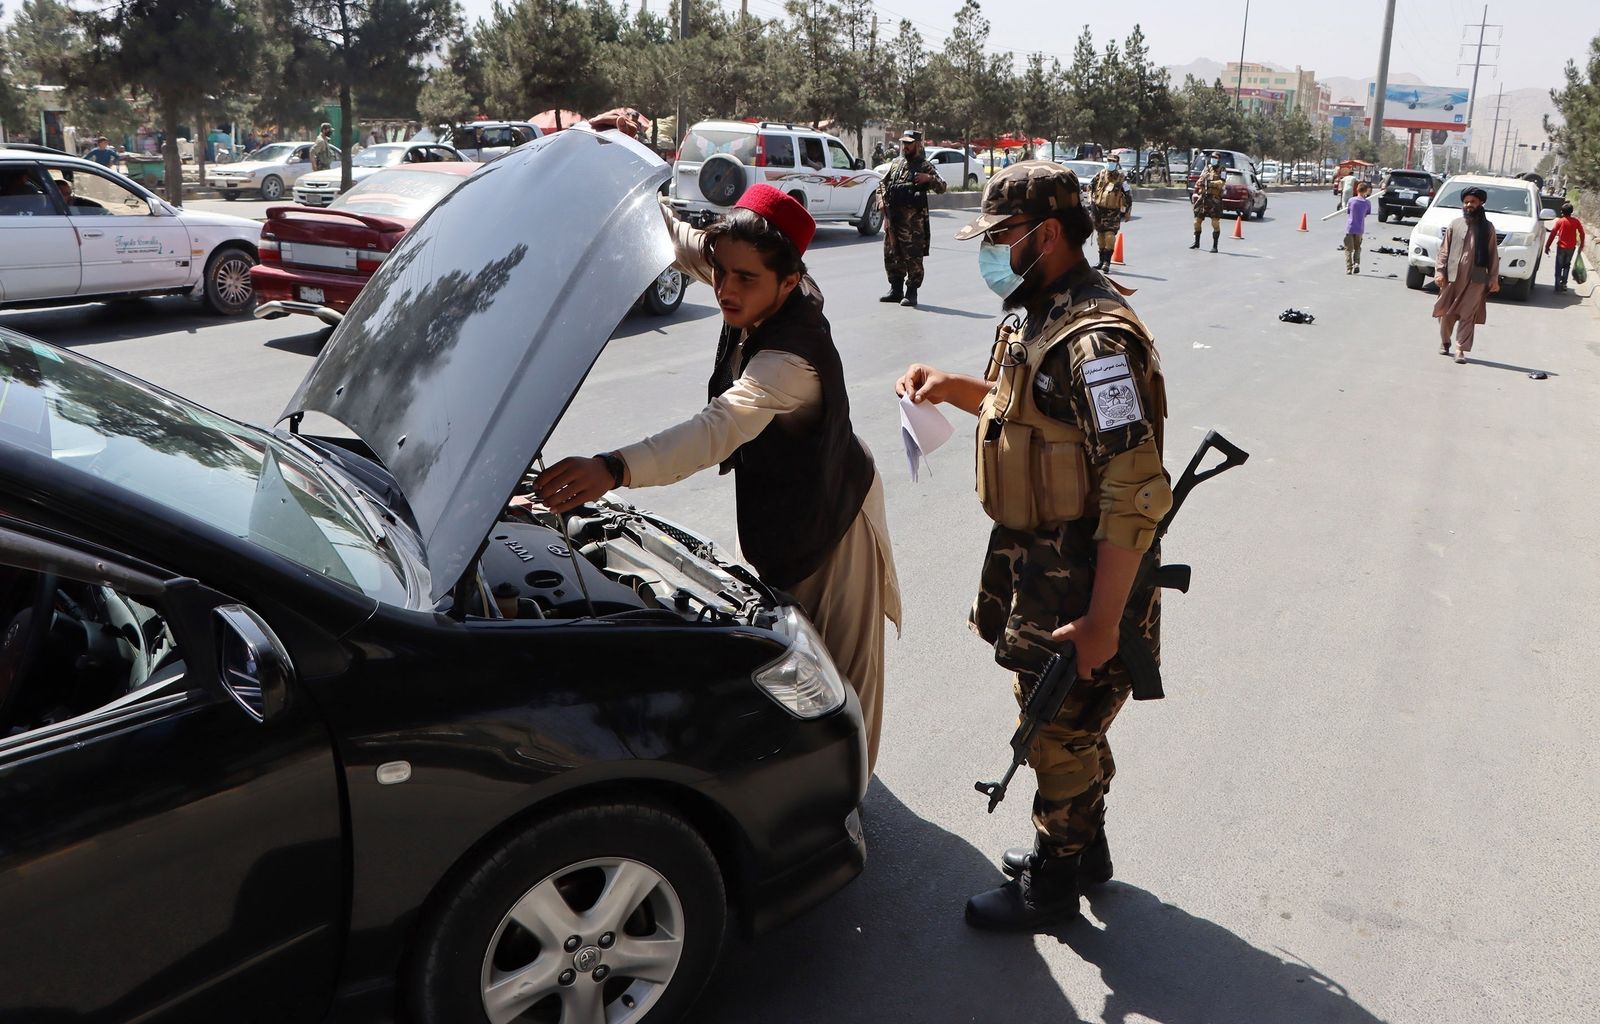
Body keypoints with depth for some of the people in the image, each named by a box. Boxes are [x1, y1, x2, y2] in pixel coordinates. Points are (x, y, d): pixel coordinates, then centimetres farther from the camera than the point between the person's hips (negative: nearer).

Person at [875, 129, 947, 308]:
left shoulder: (924, 166, 0)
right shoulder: (896, 163, 17)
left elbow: (942, 186, -8)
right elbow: (882, 184, 24)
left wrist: (929, 178, -26)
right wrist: (882, 200, 8)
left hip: (913, 220, -6)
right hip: (892, 217, 6)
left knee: (913, 257, -5)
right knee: (892, 256, 12)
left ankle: (911, 293, 0)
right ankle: (896, 290, 22)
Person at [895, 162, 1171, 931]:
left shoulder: (1096, 339, -25)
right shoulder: (1039, 315, 7)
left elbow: (1134, 491, -29)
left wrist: (1102, 621, -28)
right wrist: (952, 387, 7)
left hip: (1077, 578, -10)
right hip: (1034, 559, 10)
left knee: (1062, 731, 6)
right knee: (1060, 718, 23)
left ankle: (1050, 887, 26)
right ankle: (1084, 847, 43)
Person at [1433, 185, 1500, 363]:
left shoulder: (1487, 227, 7)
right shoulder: (1454, 224, 8)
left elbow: (1493, 254, 6)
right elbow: (1444, 249, 7)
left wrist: (1494, 278, 0)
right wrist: (1439, 270, -5)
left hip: (1476, 278, -1)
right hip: (1452, 276, 1)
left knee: (1468, 315, -5)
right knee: (1446, 312, 6)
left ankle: (1461, 350, -4)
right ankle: (1444, 343, 26)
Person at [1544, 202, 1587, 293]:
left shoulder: (1559, 221, -8)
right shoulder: (1576, 221, -1)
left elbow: (1552, 234, -11)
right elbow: (1582, 233, 2)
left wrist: (1547, 246, -6)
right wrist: (1581, 245, 15)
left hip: (1561, 247, -3)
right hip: (1571, 248, 3)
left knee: (1559, 266, 5)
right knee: (1567, 265, 20)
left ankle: (1558, 285, 1)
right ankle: (1563, 284, 17)